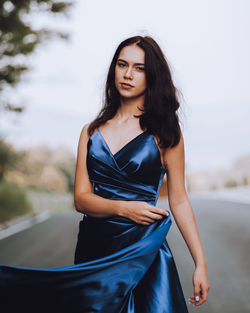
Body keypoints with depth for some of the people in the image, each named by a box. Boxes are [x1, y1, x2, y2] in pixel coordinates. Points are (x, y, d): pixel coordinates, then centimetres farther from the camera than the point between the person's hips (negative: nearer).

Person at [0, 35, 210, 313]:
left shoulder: (164, 133, 0)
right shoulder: (92, 131, 8)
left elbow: (179, 201, 1)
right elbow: (81, 198, 2)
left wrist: (200, 263, -4)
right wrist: (123, 208, -16)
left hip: (142, 251, -3)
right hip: (92, 246, 3)